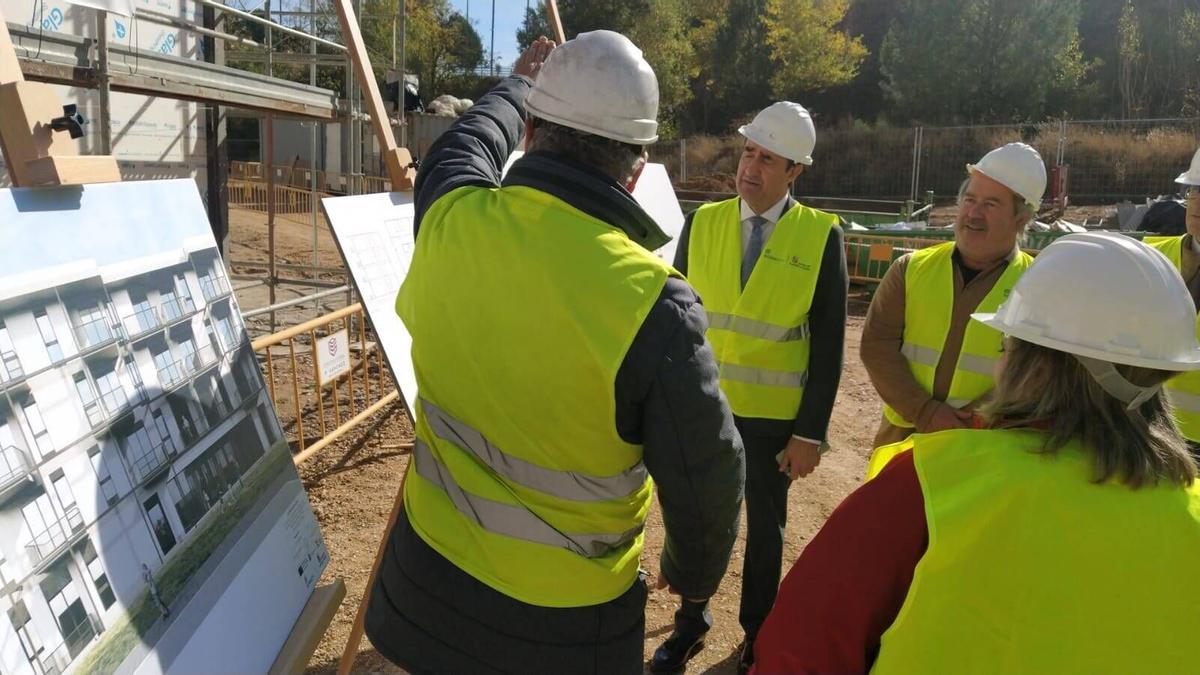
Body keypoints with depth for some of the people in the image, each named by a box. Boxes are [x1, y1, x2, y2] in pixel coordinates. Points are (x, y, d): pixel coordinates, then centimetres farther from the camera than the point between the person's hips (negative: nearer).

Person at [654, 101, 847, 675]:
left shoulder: (821, 235, -10)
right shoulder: (703, 222, -2)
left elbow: (828, 342, -8)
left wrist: (811, 432, -9)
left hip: (775, 418, -2)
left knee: (765, 529, 16)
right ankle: (691, 622, 38)